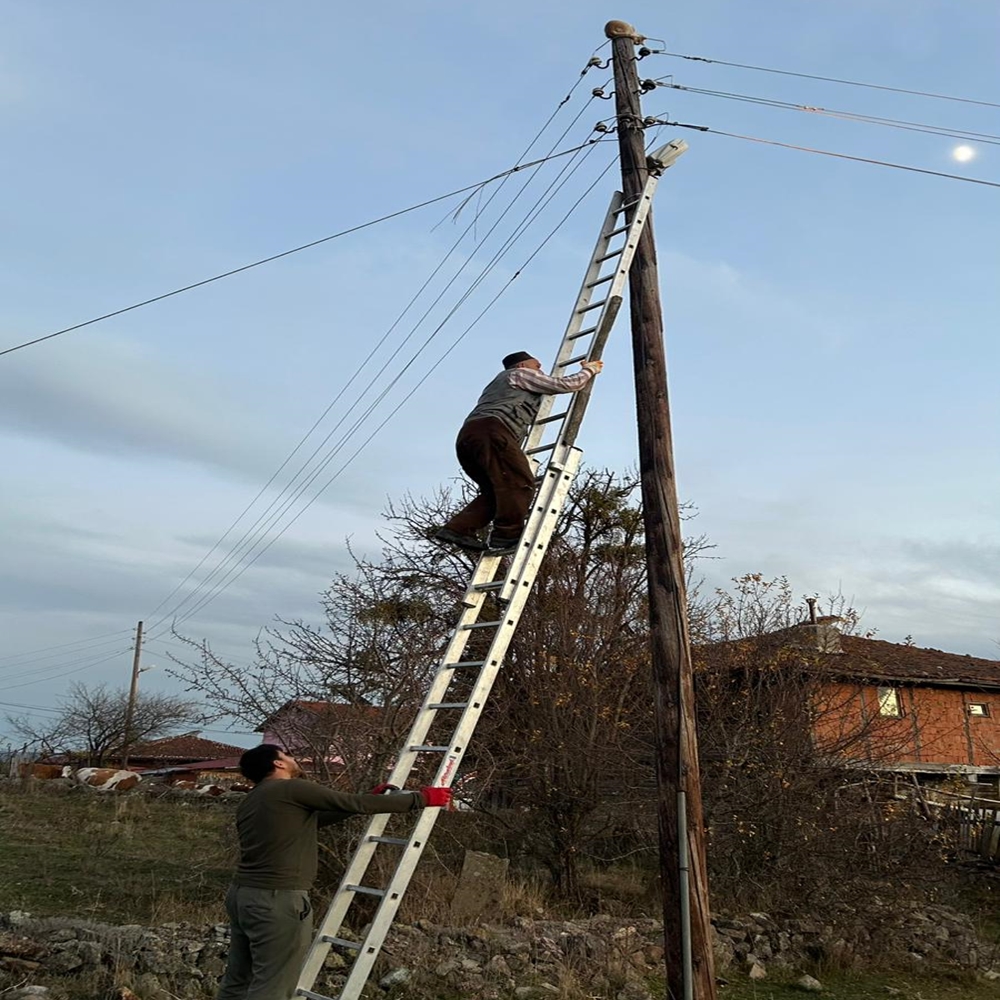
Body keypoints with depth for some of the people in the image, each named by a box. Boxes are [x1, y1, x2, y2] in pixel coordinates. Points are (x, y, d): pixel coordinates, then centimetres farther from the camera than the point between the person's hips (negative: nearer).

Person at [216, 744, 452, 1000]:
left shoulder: (249, 802, 17)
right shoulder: (293, 789, -10)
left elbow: (313, 818, 23)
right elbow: (354, 804, -10)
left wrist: (371, 800, 25)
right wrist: (421, 799, -2)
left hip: (242, 894, 10)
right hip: (278, 900, -9)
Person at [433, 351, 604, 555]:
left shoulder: (497, 383, 42)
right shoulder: (522, 374, 18)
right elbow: (567, 384, 14)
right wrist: (589, 369, 30)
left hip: (466, 435, 9)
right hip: (490, 431, -9)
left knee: (495, 489, 10)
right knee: (520, 482, -11)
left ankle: (457, 529, -3)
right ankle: (506, 536, -18)